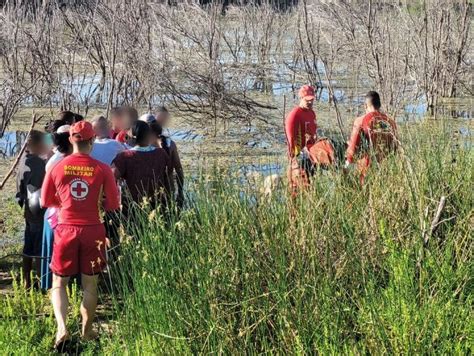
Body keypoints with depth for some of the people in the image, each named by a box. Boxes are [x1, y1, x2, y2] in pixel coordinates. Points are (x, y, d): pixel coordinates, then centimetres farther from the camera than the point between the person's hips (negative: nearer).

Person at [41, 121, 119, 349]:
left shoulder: (57, 168, -4)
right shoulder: (102, 169, -7)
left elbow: (45, 202, 8)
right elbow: (113, 205, -1)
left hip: (66, 230, 0)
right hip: (93, 231, 0)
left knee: (59, 283, 10)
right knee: (90, 285, 13)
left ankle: (62, 327, -10)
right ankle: (87, 332, 22)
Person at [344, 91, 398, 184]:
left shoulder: (361, 121, -6)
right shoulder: (390, 122, 5)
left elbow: (353, 146, -4)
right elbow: (395, 146, 10)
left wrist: (348, 163, 10)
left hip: (368, 167, -3)